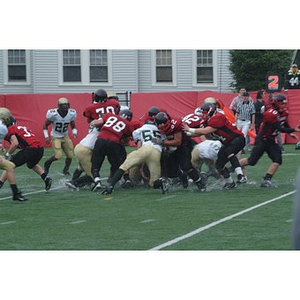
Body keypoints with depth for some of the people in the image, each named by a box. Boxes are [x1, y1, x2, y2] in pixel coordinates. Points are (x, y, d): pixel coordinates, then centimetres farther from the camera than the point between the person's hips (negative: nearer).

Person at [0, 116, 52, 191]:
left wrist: (8, 154, 3)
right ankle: (46, 178, 24)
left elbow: (15, 143, -10)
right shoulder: (22, 127, 29)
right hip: (40, 148, 8)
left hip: (31, 148, -8)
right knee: (31, 164, 37)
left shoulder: (10, 129, 4)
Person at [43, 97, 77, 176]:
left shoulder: (71, 114, -10)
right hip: (55, 137, -4)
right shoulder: (53, 114, -22)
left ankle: (66, 170, 23)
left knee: (70, 155, -2)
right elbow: (45, 125, -8)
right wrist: (46, 136, -15)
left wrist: (74, 132, -13)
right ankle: (47, 163, 13)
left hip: (65, 137, 4)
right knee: (58, 155, -18)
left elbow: (73, 125, 6)